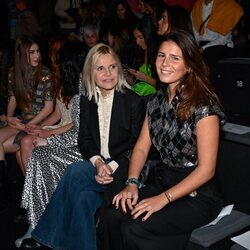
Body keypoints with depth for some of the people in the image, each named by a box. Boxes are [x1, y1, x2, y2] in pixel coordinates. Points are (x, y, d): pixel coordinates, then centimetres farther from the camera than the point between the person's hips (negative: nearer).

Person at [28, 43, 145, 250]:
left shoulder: (134, 101, -4)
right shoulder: (87, 101, 10)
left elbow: (136, 145, -5)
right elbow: (84, 140, 7)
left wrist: (112, 167, -19)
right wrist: (97, 162, -14)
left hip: (122, 168, -4)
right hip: (95, 165, 4)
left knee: (75, 172, -28)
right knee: (83, 197, -29)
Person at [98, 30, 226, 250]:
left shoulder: (203, 105, -17)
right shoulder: (157, 99, 6)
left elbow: (206, 169, -16)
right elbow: (142, 147, 9)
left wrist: (163, 199, -19)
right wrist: (132, 183, -8)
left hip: (197, 193, -6)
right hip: (161, 180, 6)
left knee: (133, 230, -23)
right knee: (110, 217, -17)